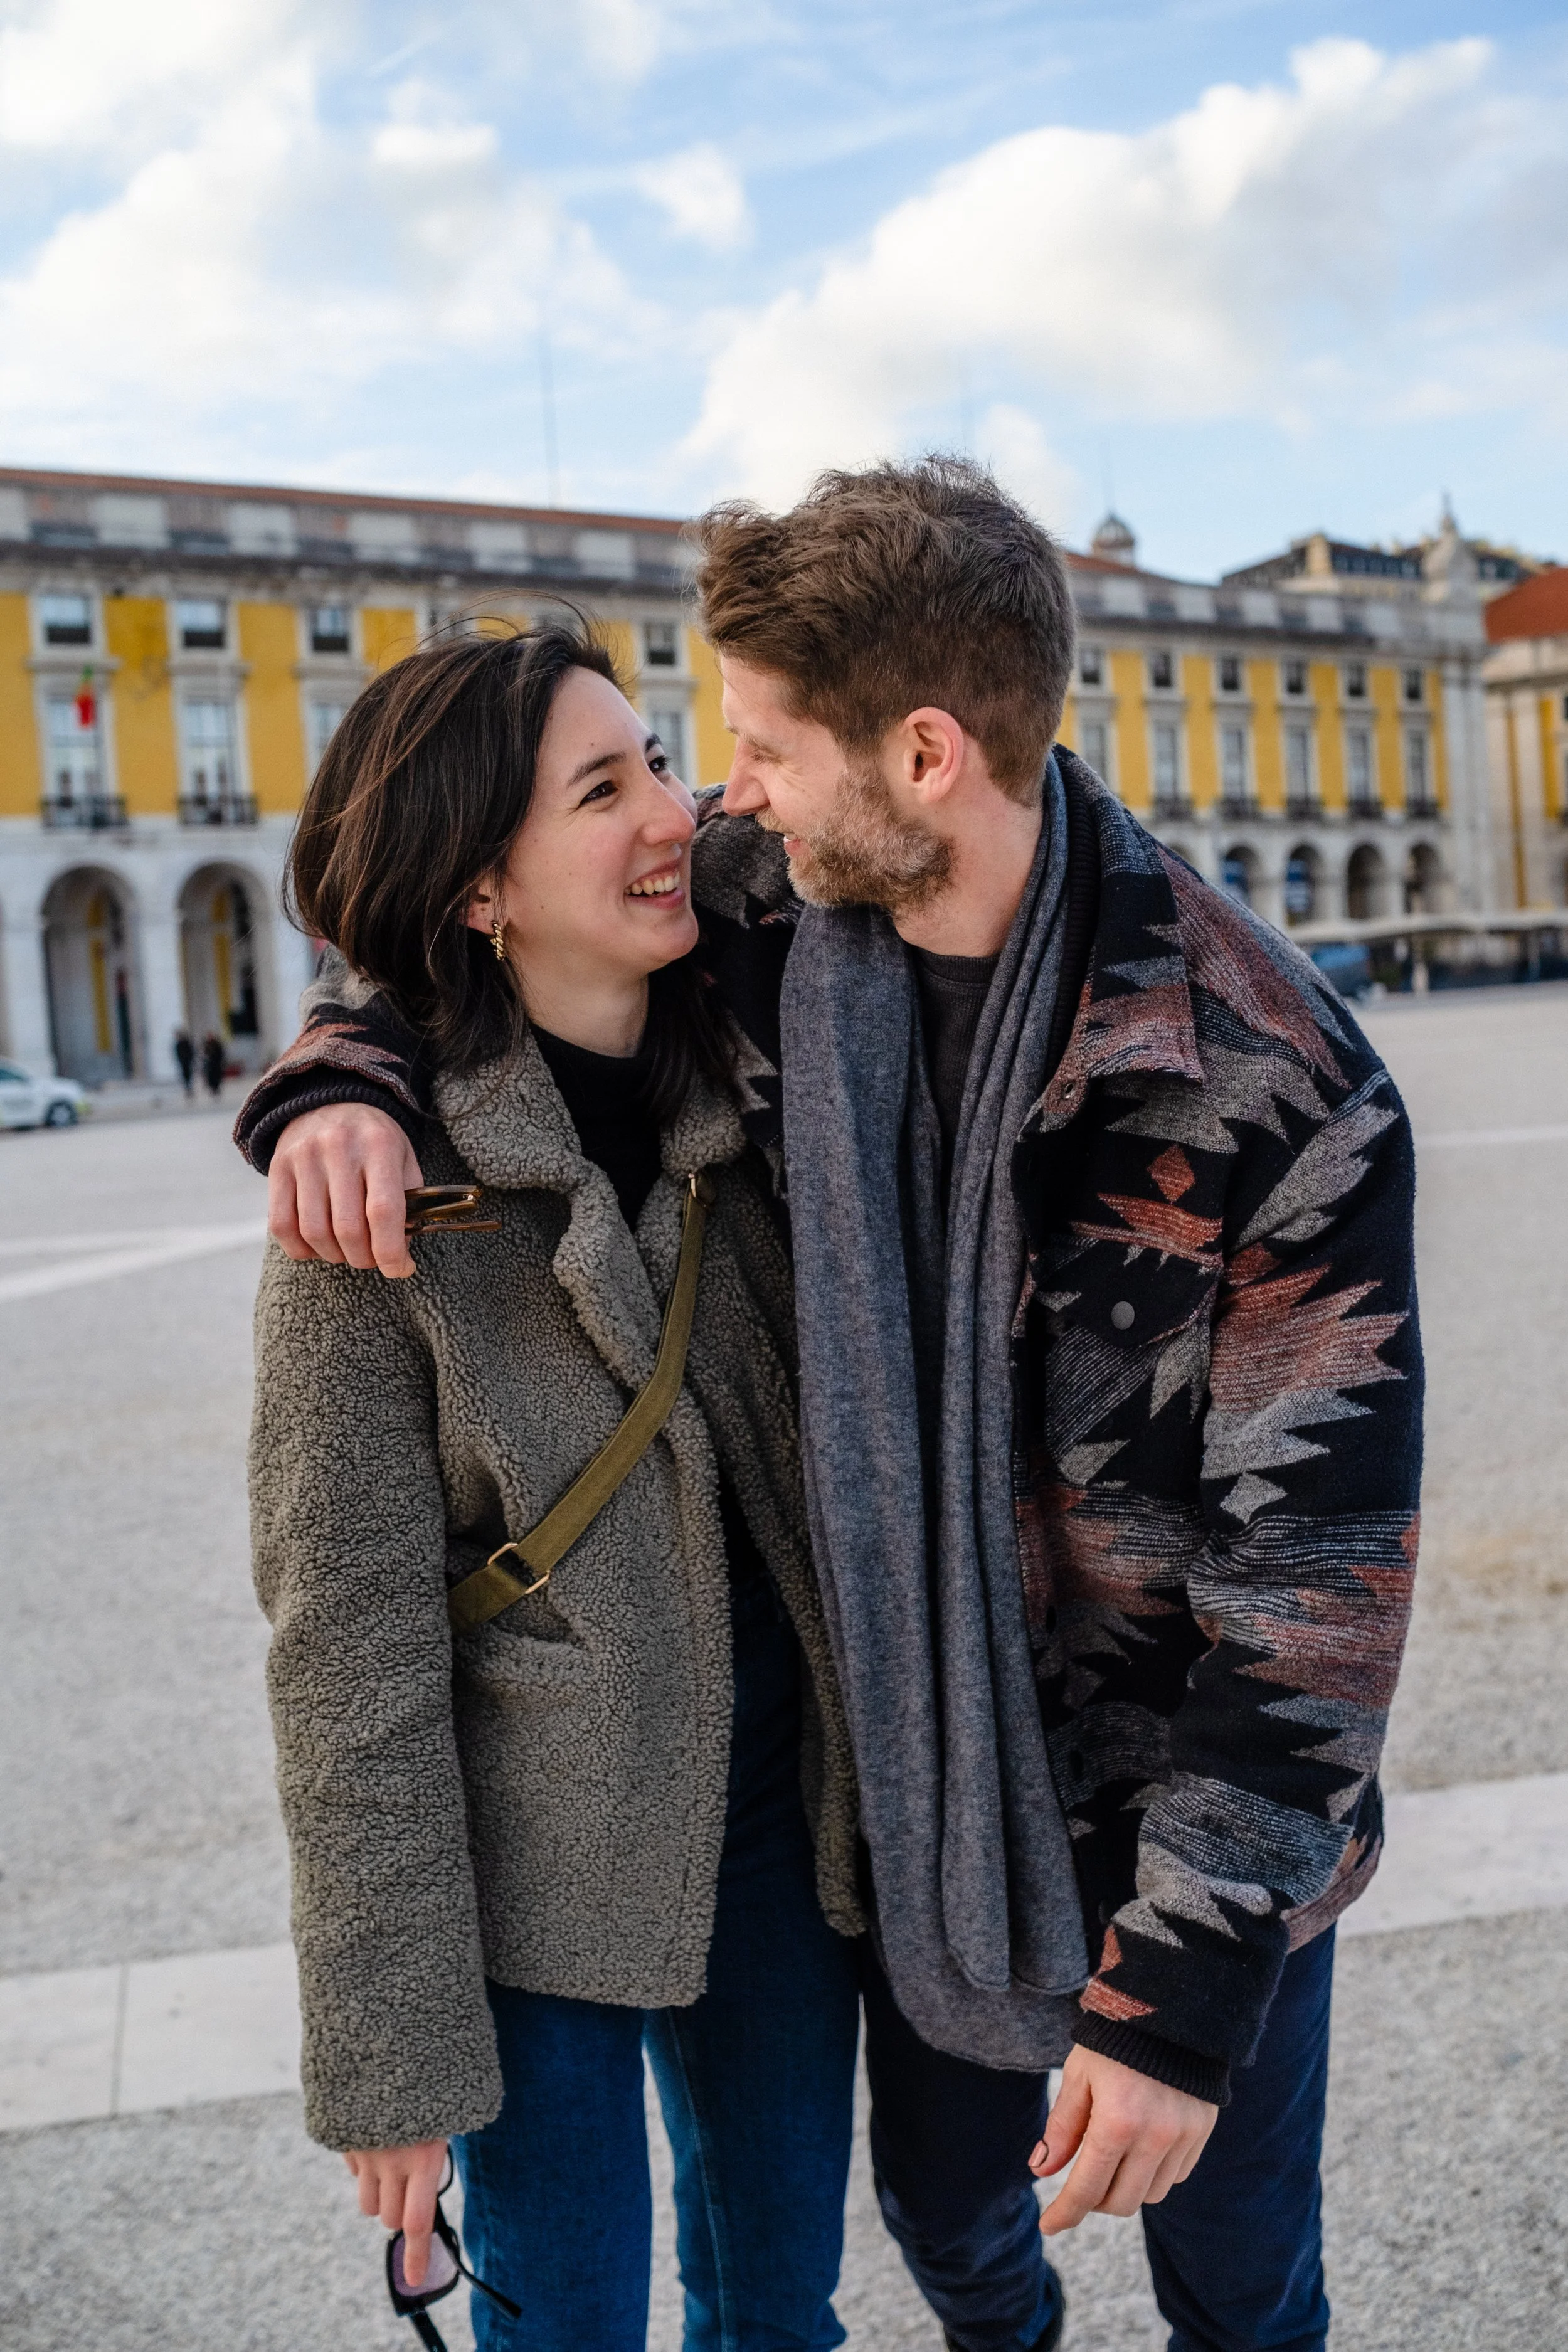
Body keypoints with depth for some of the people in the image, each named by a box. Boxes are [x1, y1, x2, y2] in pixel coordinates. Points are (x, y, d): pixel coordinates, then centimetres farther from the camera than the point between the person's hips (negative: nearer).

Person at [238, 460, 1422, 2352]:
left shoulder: (1279, 1090, -26)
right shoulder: (772, 913, -13)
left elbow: (1315, 1575, -22)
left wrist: (1181, 1996, -20)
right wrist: (342, 1079, -17)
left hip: (1203, 1812, -3)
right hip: (923, 1765, 4)